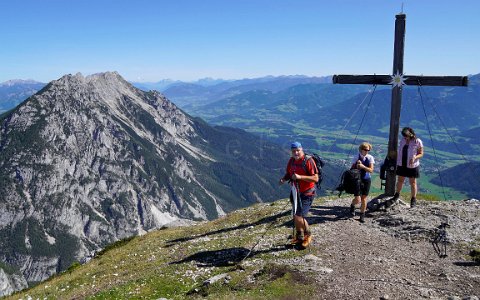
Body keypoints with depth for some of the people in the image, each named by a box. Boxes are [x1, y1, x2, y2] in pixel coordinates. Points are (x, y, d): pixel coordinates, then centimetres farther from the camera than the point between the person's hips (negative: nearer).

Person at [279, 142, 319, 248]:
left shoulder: (308, 161, -19)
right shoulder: (291, 160, 1)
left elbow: (315, 178, -23)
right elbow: (288, 174, 15)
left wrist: (300, 177, -31)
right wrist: (283, 179, -8)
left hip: (307, 194, -7)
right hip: (296, 192, 7)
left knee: (298, 217, -13)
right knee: (297, 217, 17)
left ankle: (307, 235, 15)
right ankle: (300, 237, 39)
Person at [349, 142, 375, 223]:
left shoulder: (370, 158, -3)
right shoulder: (356, 158, -5)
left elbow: (371, 170, -10)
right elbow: (352, 168, 1)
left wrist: (363, 166, -24)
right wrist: (357, 165, -18)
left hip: (367, 180, 1)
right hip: (357, 180, -1)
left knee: (364, 199, 6)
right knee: (357, 199, -7)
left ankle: (362, 215, 23)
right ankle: (352, 206, 29)